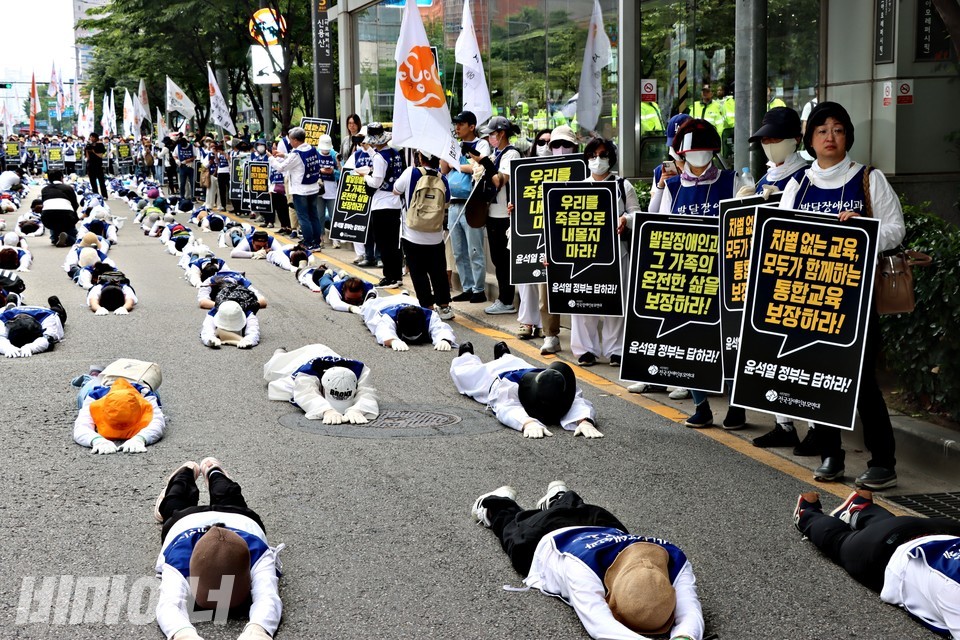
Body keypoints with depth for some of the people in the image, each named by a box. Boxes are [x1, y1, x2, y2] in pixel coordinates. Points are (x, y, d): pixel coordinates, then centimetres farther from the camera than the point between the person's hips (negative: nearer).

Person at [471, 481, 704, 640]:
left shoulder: (675, 561, -45)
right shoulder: (583, 565, -54)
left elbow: (690, 611, -54)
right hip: (544, 538, -3)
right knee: (516, 529, 33)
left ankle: (558, 499, 70)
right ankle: (498, 503, 62)